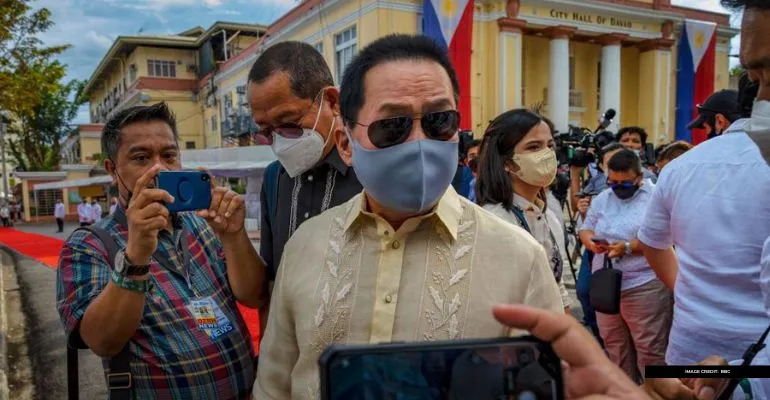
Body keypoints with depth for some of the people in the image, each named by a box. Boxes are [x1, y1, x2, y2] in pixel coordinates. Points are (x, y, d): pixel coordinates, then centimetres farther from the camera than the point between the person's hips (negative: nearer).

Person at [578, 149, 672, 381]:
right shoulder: (602, 199, 12)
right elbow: (585, 229, 13)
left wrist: (628, 247, -22)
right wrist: (590, 241, -10)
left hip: (644, 286, -6)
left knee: (649, 348, 0)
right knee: (613, 344, 17)